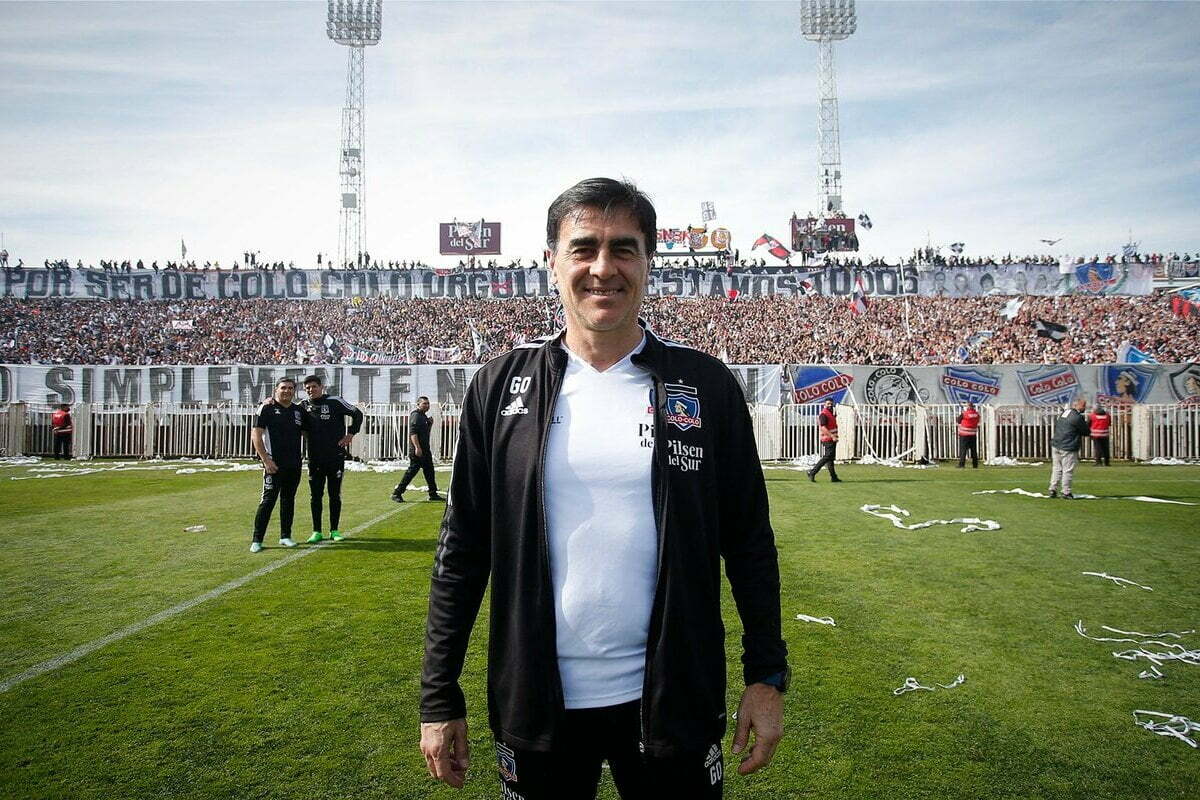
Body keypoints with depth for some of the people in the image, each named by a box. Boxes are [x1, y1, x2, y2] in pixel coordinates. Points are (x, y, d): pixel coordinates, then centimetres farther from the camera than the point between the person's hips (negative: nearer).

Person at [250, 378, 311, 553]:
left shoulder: (299, 411, 12)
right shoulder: (267, 408, -2)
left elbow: (306, 431, 26)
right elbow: (255, 435, -7)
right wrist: (266, 459, -13)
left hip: (294, 465, 5)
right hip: (274, 464, -5)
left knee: (289, 500, 12)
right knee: (268, 500, -6)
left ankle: (285, 536, 21)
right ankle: (257, 540, 1)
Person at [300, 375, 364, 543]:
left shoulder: (334, 402, -5)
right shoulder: (304, 405, 5)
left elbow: (357, 414, 1)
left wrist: (350, 434, -4)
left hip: (336, 457, -3)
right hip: (315, 459, 3)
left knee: (335, 495, 6)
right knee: (315, 496, 5)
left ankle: (334, 530, 16)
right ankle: (316, 532, 14)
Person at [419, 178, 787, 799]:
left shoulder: (705, 386, -3)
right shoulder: (501, 385, -3)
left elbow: (749, 542, 1)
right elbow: (462, 550, 0)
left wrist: (768, 675, -1)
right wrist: (439, 697, 1)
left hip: (672, 701, 0)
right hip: (536, 703, 1)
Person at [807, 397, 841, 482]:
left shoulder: (831, 413, 16)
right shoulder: (823, 414, -15)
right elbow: (823, 427, -26)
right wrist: (832, 436, -32)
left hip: (832, 440, 10)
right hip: (827, 440, -10)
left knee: (831, 458, 11)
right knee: (827, 457, -11)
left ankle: (833, 477, 15)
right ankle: (812, 472, -7)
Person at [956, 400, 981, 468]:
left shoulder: (964, 413, -14)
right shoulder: (977, 413, 0)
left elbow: (958, 421, -3)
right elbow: (978, 422, 13)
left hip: (964, 434, -4)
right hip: (973, 434, 4)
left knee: (963, 450, -1)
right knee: (974, 450, 10)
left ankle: (961, 464, -5)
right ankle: (975, 465, 12)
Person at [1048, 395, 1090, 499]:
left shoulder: (1062, 414, 11)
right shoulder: (1077, 417, -14)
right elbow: (1086, 432, -7)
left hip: (1055, 446, 8)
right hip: (1068, 449, -8)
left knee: (1056, 468, 14)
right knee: (1068, 470, 1)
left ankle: (1053, 490, 15)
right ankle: (1066, 492, 5)